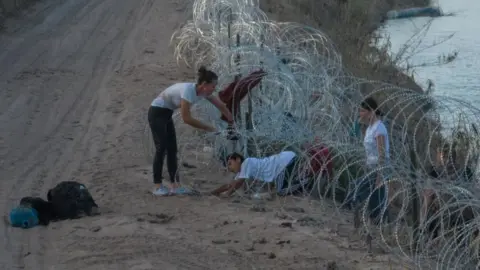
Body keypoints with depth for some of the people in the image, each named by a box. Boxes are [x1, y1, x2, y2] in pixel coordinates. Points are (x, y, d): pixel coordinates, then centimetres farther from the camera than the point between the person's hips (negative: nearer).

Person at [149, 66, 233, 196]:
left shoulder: (203, 92, -5)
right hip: (157, 112, -9)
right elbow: (187, 118, -30)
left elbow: (221, 106, 7)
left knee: (172, 149, 4)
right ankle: (158, 186, -7)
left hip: (166, 114, 9)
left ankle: (174, 185, 4)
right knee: (161, 148, -10)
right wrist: (207, 128, -23)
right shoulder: (188, 90, -30)